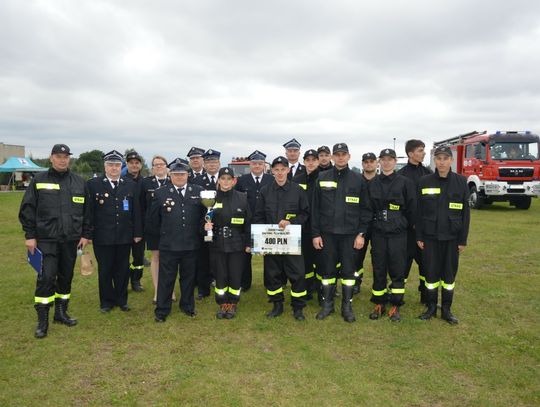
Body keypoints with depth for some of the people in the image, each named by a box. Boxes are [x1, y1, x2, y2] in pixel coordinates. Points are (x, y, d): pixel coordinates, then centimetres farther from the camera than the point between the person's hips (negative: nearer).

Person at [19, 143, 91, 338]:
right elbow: (27, 209, 0)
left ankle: (61, 312, 27)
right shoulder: (39, 180, 0)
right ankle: (42, 320, 6)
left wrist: (85, 234, 3)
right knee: (46, 277, -7)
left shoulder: (79, 182, 5)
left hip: (71, 240, 3)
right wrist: (30, 235, -4)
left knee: (66, 277, 11)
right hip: (46, 240, -3)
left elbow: (86, 211, 7)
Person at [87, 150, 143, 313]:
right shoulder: (93, 184, 0)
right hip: (102, 237, -2)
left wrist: (137, 233, 3)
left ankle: (121, 300, 25)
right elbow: (89, 211, -2)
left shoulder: (131, 185, 6)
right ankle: (107, 301, 23)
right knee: (105, 270, 8)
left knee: (123, 269, 10)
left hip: (124, 237, 2)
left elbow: (136, 211, 6)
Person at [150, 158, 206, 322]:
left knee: (188, 277, 14)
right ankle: (162, 310, 19)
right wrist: (162, 234, 11)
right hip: (168, 245, -1)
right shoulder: (160, 193, 0)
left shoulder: (198, 191, 2)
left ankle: (187, 306, 31)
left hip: (191, 244, 1)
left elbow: (206, 212, 8)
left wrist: (199, 230, 5)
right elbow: (154, 218, 8)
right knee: (166, 278, 7)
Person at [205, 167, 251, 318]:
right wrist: (206, 225, -16)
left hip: (237, 244, 0)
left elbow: (248, 222, 1)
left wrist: (248, 243, -1)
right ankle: (222, 305, 25)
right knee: (220, 276, 7)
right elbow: (205, 219, 7)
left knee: (235, 276, 5)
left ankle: (232, 305, 24)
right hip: (218, 244, 1)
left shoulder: (242, 198, -1)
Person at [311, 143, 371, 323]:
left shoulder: (358, 180, 2)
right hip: (327, 233, 1)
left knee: (348, 271, 6)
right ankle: (327, 304, 22)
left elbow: (365, 209, 3)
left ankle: (347, 306, 19)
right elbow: (315, 208, 2)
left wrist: (361, 233, -4)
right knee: (327, 270, 9)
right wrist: (315, 234, -2)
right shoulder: (322, 178, 3)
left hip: (350, 234, 0)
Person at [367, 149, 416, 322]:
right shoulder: (372, 183, 5)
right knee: (378, 270, 7)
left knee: (397, 270, 3)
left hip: (398, 234, -2)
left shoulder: (405, 182, -2)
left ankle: (395, 306, 15)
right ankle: (379, 304, 19)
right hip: (378, 233, 2)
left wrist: (405, 225, 4)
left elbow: (411, 208, 1)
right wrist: (371, 225, 8)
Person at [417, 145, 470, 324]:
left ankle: (446, 309, 22)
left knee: (449, 274, 8)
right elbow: (419, 211, 1)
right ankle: (431, 307, 21)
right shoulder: (424, 181, -1)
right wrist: (419, 236, -1)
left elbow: (465, 212, 0)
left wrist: (463, 239, -2)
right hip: (430, 235, 0)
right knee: (431, 272, 6)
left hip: (451, 236, 0)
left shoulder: (461, 181, -2)